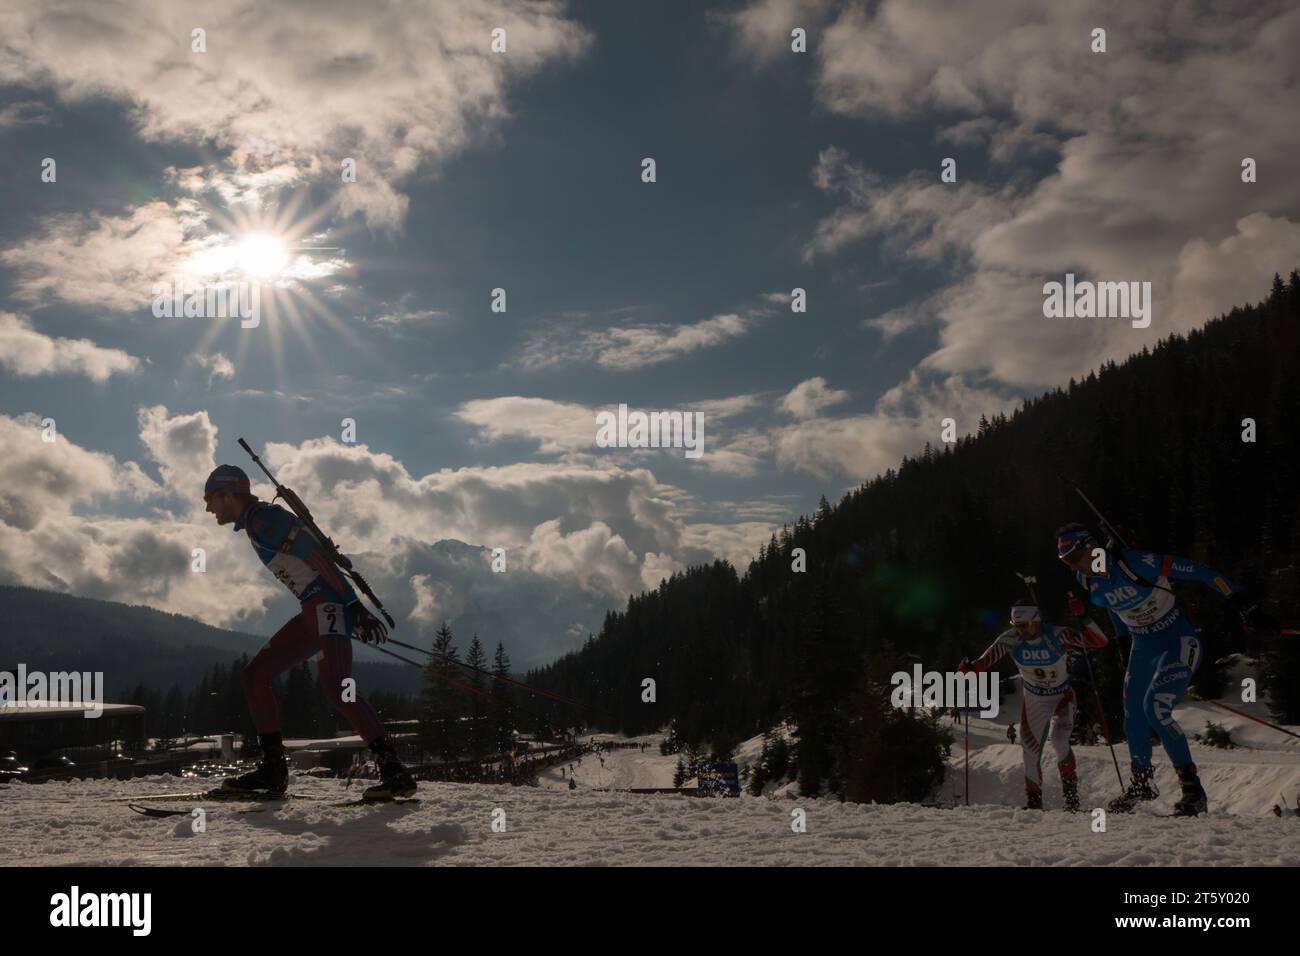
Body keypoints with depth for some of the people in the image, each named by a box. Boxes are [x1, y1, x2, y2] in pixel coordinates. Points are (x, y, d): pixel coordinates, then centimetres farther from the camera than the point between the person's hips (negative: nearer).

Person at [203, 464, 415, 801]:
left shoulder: (261, 518, -10)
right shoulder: (255, 522, 21)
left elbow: (316, 555, -19)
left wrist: (353, 606, -24)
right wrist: (352, 610, 21)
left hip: (329, 603, -10)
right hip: (315, 610, 10)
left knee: (334, 685, -25)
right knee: (255, 674, 8)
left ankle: (393, 771, -27)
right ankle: (273, 770, 9)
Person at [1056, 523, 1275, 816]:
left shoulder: (1135, 562, -29)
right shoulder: (1086, 581, -7)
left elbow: (1200, 573, -24)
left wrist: (1246, 609, -24)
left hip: (1179, 643, -7)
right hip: (1142, 649, 7)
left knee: (1155, 708, -23)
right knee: (1132, 718, 9)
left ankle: (1193, 791, -12)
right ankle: (1142, 783, 35)